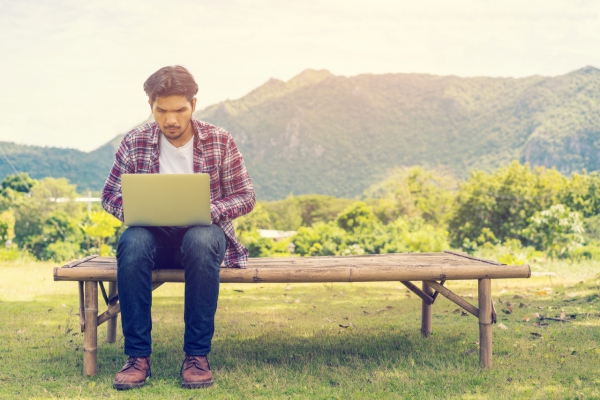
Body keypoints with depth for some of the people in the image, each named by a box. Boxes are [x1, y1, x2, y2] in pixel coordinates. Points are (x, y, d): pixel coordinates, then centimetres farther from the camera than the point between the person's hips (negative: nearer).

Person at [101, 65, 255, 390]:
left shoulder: (220, 141, -2)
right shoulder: (134, 143, 1)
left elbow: (246, 198, 0)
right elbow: (110, 195, 6)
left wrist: (208, 210, -20)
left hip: (203, 232, -1)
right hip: (153, 234, 1)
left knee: (201, 241, -38)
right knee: (131, 242, -35)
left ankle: (197, 355, -27)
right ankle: (138, 356, -25)